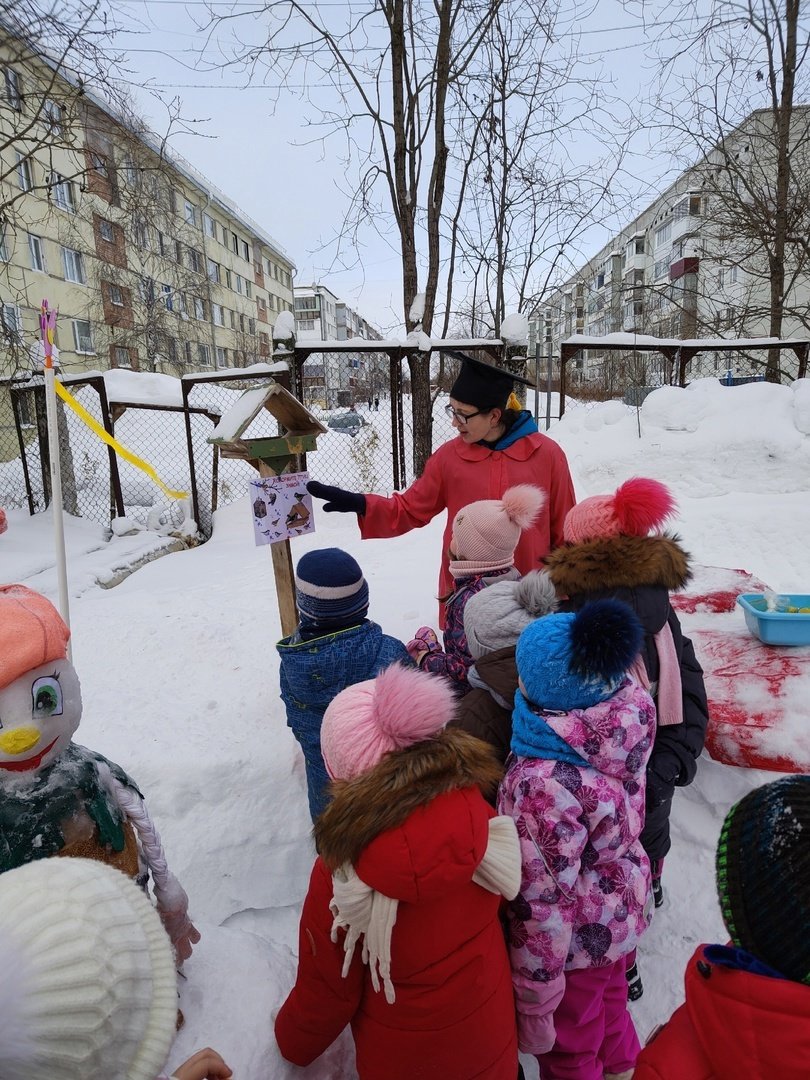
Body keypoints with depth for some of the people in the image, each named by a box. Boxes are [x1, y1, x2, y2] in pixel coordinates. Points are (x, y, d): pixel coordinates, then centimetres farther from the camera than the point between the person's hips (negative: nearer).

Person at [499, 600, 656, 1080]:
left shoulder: (546, 782, -40)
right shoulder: (627, 722, -18)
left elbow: (545, 901, -29)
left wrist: (534, 1003, -15)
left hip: (578, 935, -7)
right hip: (624, 903, 7)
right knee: (609, 1002, 35)